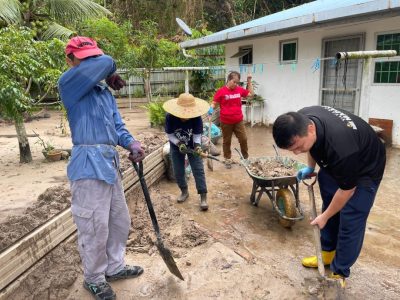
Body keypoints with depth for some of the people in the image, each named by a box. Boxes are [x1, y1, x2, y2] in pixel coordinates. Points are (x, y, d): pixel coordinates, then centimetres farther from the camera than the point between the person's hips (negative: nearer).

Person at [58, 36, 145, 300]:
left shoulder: (104, 91, 17)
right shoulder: (69, 83, -7)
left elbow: (117, 125, 11)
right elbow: (106, 62, -18)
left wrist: (132, 143, -8)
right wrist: (111, 76, 4)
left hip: (110, 161, 8)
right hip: (90, 164, -8)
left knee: (120, 221, 19)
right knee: (95, 229, 3)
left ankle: (115, 267, 39)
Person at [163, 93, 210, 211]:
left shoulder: (196, 118, -27)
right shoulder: (170, 117, -27)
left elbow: (197, 135, -20)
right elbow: (170, 135, -17)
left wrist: (197, 145, -39)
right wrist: (179, 144, -32)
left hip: (192, 146, -1)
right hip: (176, 147, 1)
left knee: (198, 170, -7)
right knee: (178, 171, 8)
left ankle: (203, 196, -1)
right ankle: (184, 191, 31)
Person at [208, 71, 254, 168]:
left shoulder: (239, 89, 3)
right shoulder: (221, 91, -10)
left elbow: (251, 94, 16)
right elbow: (214, 103, -5)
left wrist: (249, 82, 8)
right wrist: (211, 108, -25)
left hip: (238, 121, 4)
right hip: (226, 122, -3)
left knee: (243, 139, 8)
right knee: (226, 141, 11)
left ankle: (246, 158, 27)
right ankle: (228, 159, 27)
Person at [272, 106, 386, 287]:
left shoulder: (340, 147, -43)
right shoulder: (301, 120, -24)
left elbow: (347, 189, -25)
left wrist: (324, 216, -13)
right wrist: (310, 167, 0)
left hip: (364, 169, -7)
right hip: (334, 163, 7)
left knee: (350, 221, -5)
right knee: (329, 206, 13)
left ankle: (339, 273, 11)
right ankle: (327, 254, 31)